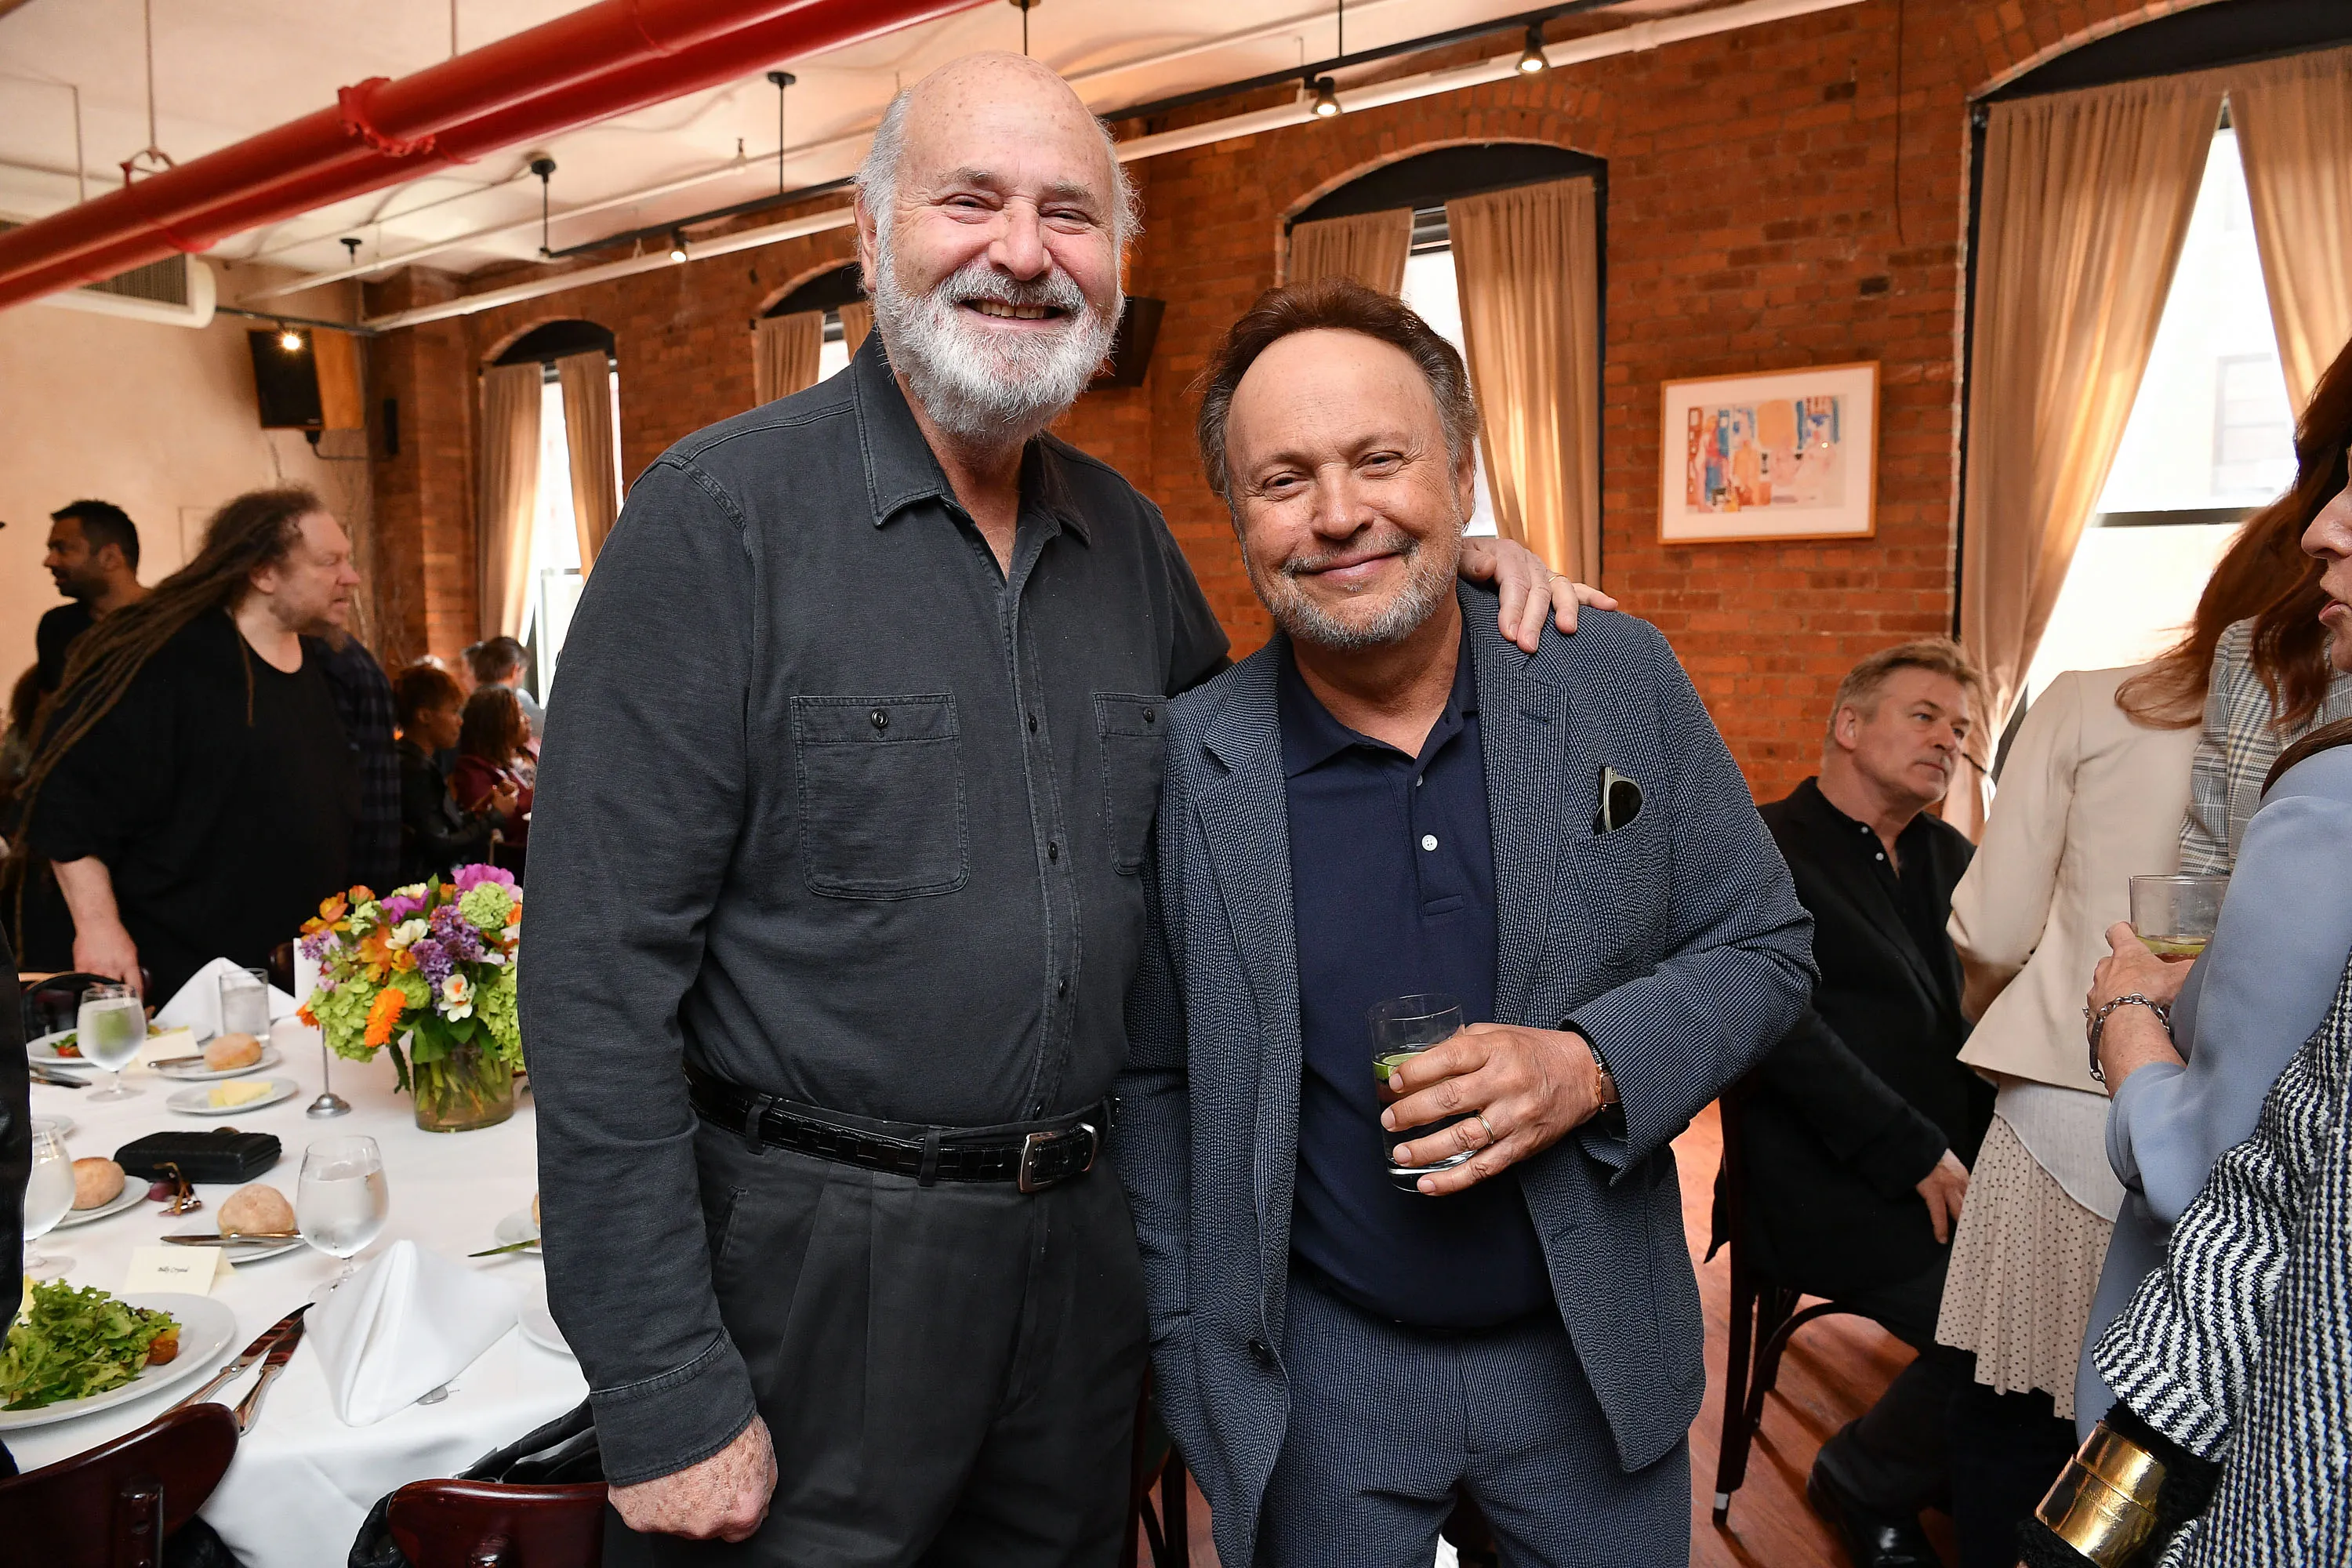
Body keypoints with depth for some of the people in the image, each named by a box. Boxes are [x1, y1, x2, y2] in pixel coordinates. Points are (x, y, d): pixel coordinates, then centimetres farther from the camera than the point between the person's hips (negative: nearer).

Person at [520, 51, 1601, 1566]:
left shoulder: (1127, 534, 4)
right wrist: (664, 1398, -16)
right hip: (812, 1258, -5)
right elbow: (603, 974, -16)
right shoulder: (721, 514, -13)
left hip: (1082, 1251, 6)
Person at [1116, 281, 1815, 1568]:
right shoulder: (1182, 763, -12)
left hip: (1597, 1359, 2)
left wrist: (1590, 1067, -18)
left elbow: (1762, 946, -1)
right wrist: (1185, 1341, -2)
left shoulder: (1620, 682, -8)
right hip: (1315, 1375, -1)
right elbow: (1151, 1083, -2)